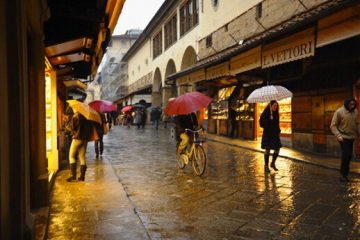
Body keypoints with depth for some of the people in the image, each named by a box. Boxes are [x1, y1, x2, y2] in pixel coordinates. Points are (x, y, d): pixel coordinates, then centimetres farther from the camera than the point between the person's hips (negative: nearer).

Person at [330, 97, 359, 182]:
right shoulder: (339, 112, -12)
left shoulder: (355, 111, 4)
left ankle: (344, 174, 21)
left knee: (349, 156, 9)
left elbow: (356, 124, 17)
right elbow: (333, 125, -11)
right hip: (343, 137, -6)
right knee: (346, 155, -11)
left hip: (351, 137, 6)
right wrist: (338, 135, -21)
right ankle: (343, 174, 1)